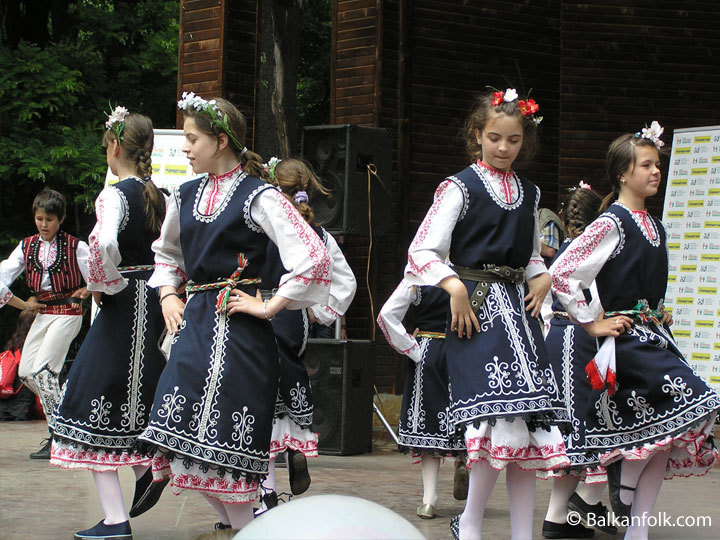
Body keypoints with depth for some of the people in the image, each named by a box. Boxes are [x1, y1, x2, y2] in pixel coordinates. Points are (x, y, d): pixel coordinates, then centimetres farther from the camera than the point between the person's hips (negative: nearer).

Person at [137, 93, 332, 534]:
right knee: (182, 435, 1)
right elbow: (166, 253, 33)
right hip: (194, 324, 7)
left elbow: (314, 258, -18)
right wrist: (168, 295, 16)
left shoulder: (257, 196, -9)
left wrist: (269, 306, -13)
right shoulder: (187, 196, 13)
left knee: (227, 441, -9)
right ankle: (234, 520, 17)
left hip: (238, 330, -7)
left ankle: (245, 524, 8)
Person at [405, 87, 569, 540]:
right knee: (502, 417, -17)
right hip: (477, 308, -6)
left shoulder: (528, 193, 18)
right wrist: (456, 288, -16)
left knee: (530, 421, -1)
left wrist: (542, 280, 10)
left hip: (518, 308, 6)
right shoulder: (461, 187, 0)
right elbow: (423, 251, -6)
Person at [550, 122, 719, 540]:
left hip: (653, 334, 8)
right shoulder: (612, 223, -10)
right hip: (625, 338, -8)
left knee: (658, 435, 2)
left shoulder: (653, 226, 15)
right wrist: (594, 322, -13)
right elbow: (562, 273, -16)